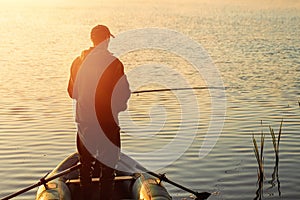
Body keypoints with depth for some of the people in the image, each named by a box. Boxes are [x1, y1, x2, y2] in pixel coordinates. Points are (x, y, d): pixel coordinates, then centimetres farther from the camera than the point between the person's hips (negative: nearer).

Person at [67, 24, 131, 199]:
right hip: (107, 121, -4)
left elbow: (72, 92, 10)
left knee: (86, 164, 17)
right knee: (108, 165, 6)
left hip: (84, 121, 5)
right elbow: (124, 94, -10)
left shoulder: (78, 62, 1)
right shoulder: (113, 63, -13)